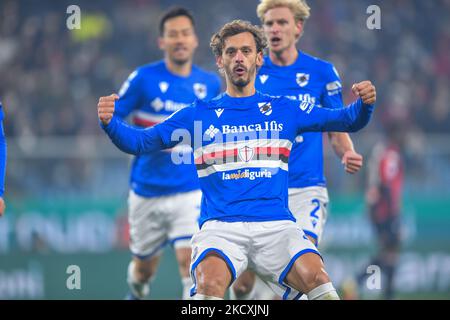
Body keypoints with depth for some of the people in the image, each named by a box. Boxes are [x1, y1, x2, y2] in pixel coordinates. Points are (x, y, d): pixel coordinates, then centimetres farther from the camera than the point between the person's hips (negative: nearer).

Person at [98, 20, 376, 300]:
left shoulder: (284, 110, 16)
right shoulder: (199, 115, 15)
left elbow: (348, 120, 14)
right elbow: (139, 141, 12)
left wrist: (364, 104, -8)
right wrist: (110, 122, -8)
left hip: (276, 225, 1)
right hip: (220, 227, -1)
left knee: (315, 277, -28)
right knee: (210, 282, -32)